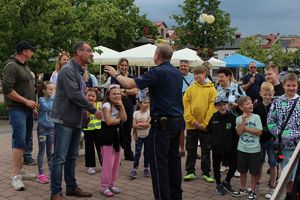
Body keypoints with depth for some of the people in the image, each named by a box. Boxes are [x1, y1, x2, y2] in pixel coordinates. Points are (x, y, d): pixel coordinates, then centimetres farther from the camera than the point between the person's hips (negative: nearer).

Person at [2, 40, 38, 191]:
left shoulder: (25, 66, 17)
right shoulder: (11, 66, -11)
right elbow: (7, 89, -18)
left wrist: (33, 106, 20)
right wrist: (26, 101, -17)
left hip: (27, 109, 9)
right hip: (17, 109, -9)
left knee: (25, 140, 11)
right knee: (19, 140, -12)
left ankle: (19, 170, 22)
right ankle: (15, 176, -8)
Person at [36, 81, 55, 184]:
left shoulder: (53, 99, 4)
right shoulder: (41, 99, -12)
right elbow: (48, 108, -28)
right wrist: (52, 97, -20)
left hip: (51, 128, 5)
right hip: (42, 128, -5)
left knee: (50, 151, 14)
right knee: (42, 151, 1)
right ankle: (40, 174, 7)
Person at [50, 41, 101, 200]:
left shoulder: (79, 71, 16)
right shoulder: (68, 69, -14)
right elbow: (75, 95, -22)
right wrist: (94, 110, -14)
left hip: (75, 121, 9)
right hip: (64, 120, -9)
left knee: (71, 157, 15)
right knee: (60, 158, -3)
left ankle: (71, 187, 25)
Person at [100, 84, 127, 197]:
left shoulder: (118, 106, 14)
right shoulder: (106, 105, -9)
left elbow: (124, 118, 1)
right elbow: (108, 121, -20)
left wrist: (121, 105, -5)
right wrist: (119, 120, -4)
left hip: (116, 134, 8)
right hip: (107, 135, -8)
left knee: (116, 161, 10)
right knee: (108, 162, -7)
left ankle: (112, 184, 20)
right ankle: (104, 186, 1)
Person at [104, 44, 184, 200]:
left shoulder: (157, 72, -14)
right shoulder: (177, 73, 10)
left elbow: (130, 84, -17)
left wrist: (116, 74, -1)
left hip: (162, 122, -8)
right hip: (177, 121, 8)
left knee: (158, 161, -3)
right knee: (173, 158, 16)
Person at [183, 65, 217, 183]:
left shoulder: (211, 89, -2)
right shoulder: (190, 89, 3)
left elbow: (212, 107, -6)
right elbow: (186, 105, -2)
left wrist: (205, 123, -12)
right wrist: (192, 121, -11)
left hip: (205, 125, -1)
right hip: (191, 125, 2)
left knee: (206, 150, 9)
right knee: (191, 149, 10)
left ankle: (206, 173, 20)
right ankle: (190, 172, 20)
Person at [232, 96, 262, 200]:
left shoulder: (256, 117, -5)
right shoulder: (239, 119, -1)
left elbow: (259, 132, -12)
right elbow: (239, 132, -13)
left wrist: (246, 128, -14)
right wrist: (244, 120, -16)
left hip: (254, 149, -2)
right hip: (242, 149, 2)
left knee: (254, 171, 5)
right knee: (243, 170, 14)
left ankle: (253, 191, 20)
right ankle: (243, 189, 29)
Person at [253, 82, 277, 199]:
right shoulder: (257, 107, 0)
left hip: (272, 139, -2)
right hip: (260, 139, 2)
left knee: (273, 163, 3)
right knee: (259, 162, 15)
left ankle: (272, 187, 15)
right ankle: (256, 182, 31)